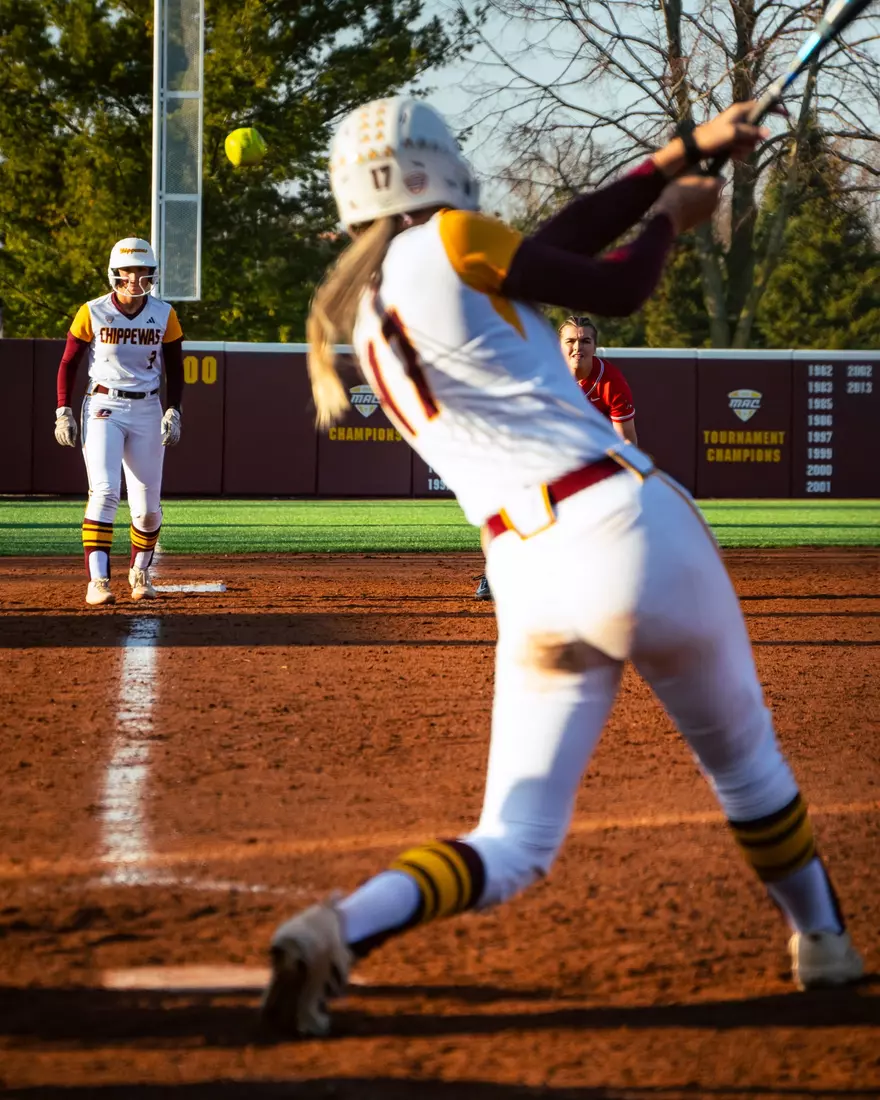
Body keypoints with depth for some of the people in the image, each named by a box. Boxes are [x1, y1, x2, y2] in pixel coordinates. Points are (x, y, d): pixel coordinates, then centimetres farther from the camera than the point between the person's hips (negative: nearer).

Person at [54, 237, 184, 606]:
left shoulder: (164, 315, 1)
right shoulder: (92, 313, -5)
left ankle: (140, 572, 28)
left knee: (148, 506, 4)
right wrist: (63, 412, -5)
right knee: (104, 492, -19)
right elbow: (68, 363, 2)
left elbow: (174, 368, 10)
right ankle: (97, 581, -23)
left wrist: (173, 412, -1)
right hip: (103, 408, -3)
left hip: (147, 410, 3)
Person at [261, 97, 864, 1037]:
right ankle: (823, 949, 37)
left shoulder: (358, 313, 16)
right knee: (741, 759, 21)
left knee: (513, 846, 5)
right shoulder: (448, 243, -5)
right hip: (627, 527, -5)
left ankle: (342, 926, -20)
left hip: (526, 581, 5)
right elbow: (617, 290, 3)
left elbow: (559, 238, 21)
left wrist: (683, 152, 25)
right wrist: (671, 217, 24)